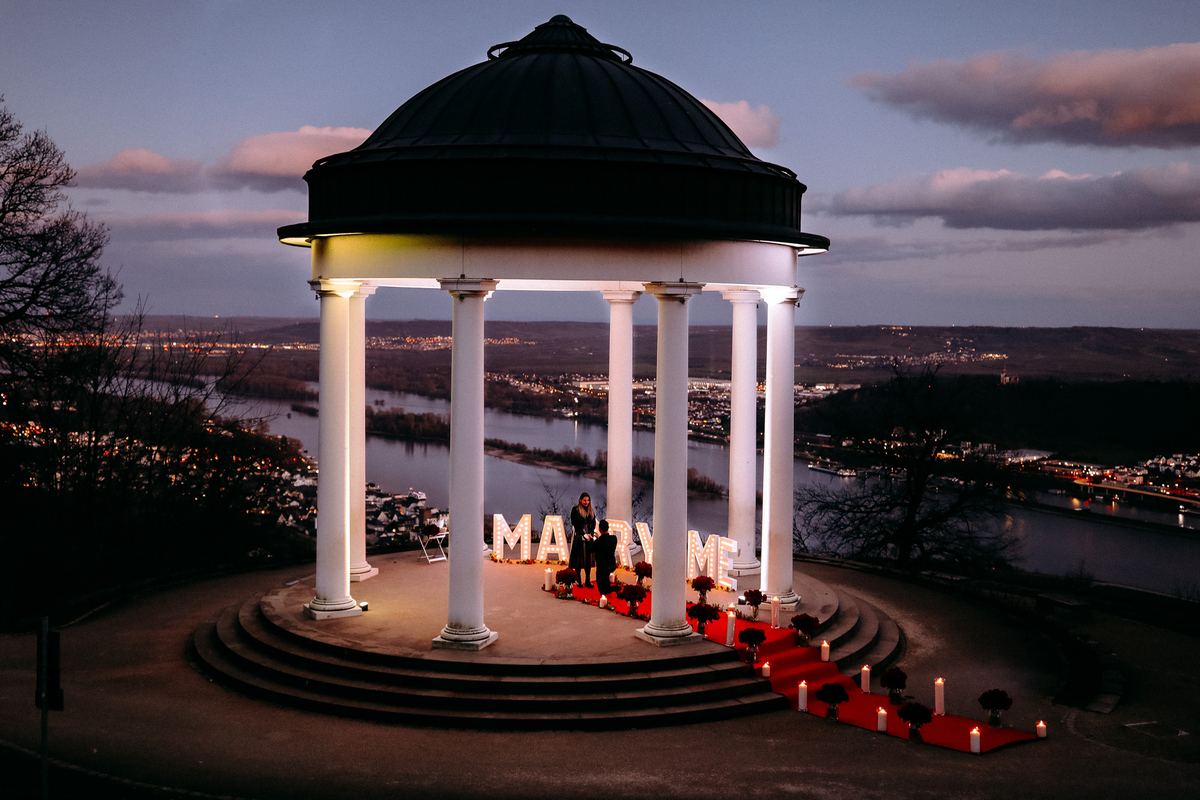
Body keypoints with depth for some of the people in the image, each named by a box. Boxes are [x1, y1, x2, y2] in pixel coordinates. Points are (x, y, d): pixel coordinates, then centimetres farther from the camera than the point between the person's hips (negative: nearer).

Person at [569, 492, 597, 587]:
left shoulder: (591, 511, 12)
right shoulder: (575, 510, -3)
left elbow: (593, 524, 10)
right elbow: (575, 524, -8)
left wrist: (590, 534, -6)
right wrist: (584, 535, -13)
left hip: (589, 537, 4)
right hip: (578, 536, -4)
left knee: (588, 559, 4)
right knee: (579, 558, -3)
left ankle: (587, 581, 7)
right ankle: (579, 581, -1)